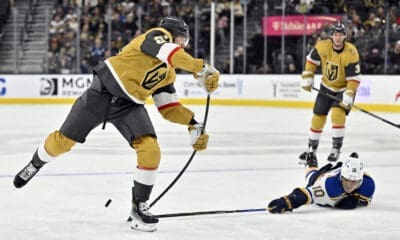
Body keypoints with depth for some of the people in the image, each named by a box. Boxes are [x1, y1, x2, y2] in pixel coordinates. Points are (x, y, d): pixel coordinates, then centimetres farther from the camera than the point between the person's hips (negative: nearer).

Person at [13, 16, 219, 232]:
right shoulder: (158, 35, -6)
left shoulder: (168, 74, 17)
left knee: (150, 151, -14)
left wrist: (193, 123, 1)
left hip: (130, 105, 7)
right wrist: (202, 68, -36)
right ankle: (35, 165, 35)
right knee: (63, 140, 3)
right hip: (103, 92, -7)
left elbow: (168, 107, 14)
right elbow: (168, 53, -28)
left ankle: (139, 206, 2)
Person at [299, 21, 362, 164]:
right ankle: (312, 150, 20)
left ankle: (336, 149, -10)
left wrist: (349, 94, -32)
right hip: (327, 87, 4)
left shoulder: (351, 53, -27)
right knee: (318, 117, 4)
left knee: (337, 114, -24)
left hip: (344, 88, -4)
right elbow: (312, 59, 3)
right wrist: (307, 77, -2)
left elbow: (354, 77, -23)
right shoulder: (322, 46, -17)